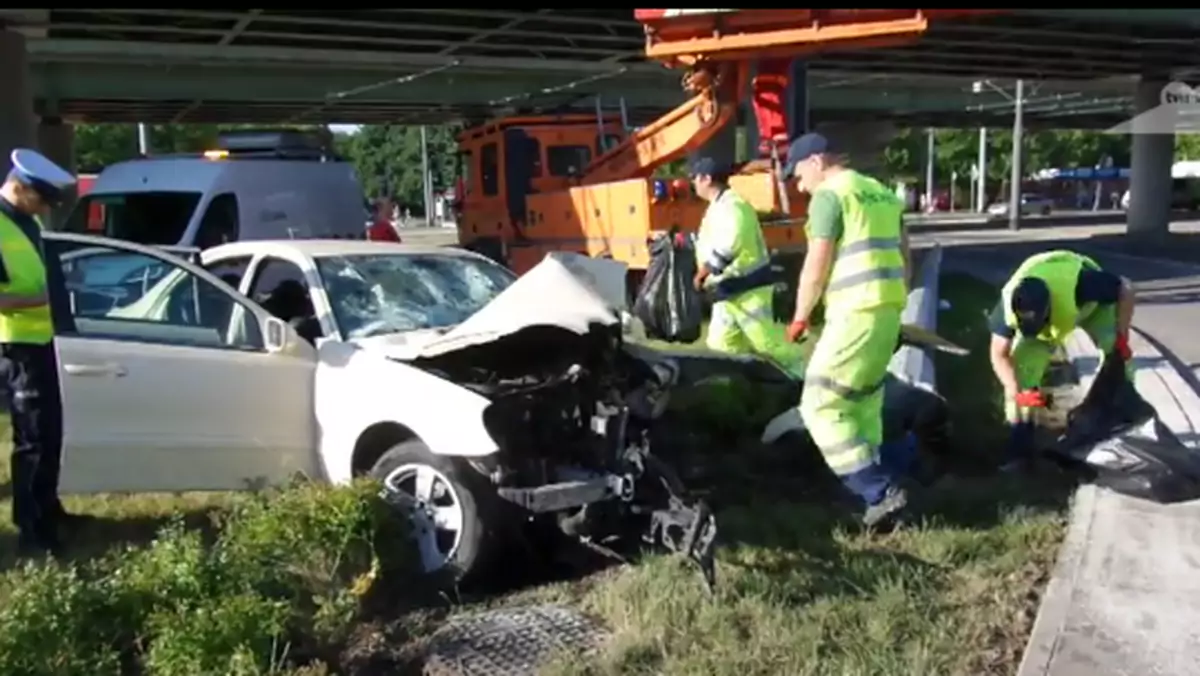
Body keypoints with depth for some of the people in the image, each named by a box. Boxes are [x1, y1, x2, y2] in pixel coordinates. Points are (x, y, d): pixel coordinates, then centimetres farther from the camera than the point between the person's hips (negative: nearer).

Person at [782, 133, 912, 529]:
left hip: (855, 312, -9)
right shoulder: (880, 192, 20)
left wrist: (800, 316, 0)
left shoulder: (829, 195, -8)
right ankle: (874, 487, 23)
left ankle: (879, 492, -10)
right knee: (863, 403, 19)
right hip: (887, 309, 9)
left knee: (821, 406, -5)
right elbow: (903, 256, 23)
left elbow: (816, 266, -11)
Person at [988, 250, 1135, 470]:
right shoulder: (1009, 303, -38)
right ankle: (1019, 450, -10)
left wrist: (1122, 337, -29)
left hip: (1092, 302, -1)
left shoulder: (1079, 284, -47)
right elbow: (999, 356, -26)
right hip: (1049, 311, 1)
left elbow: (1125, 291, -28)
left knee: (1117, 352, -25)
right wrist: (1017, 392, -39)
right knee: (1021, 366, -14)